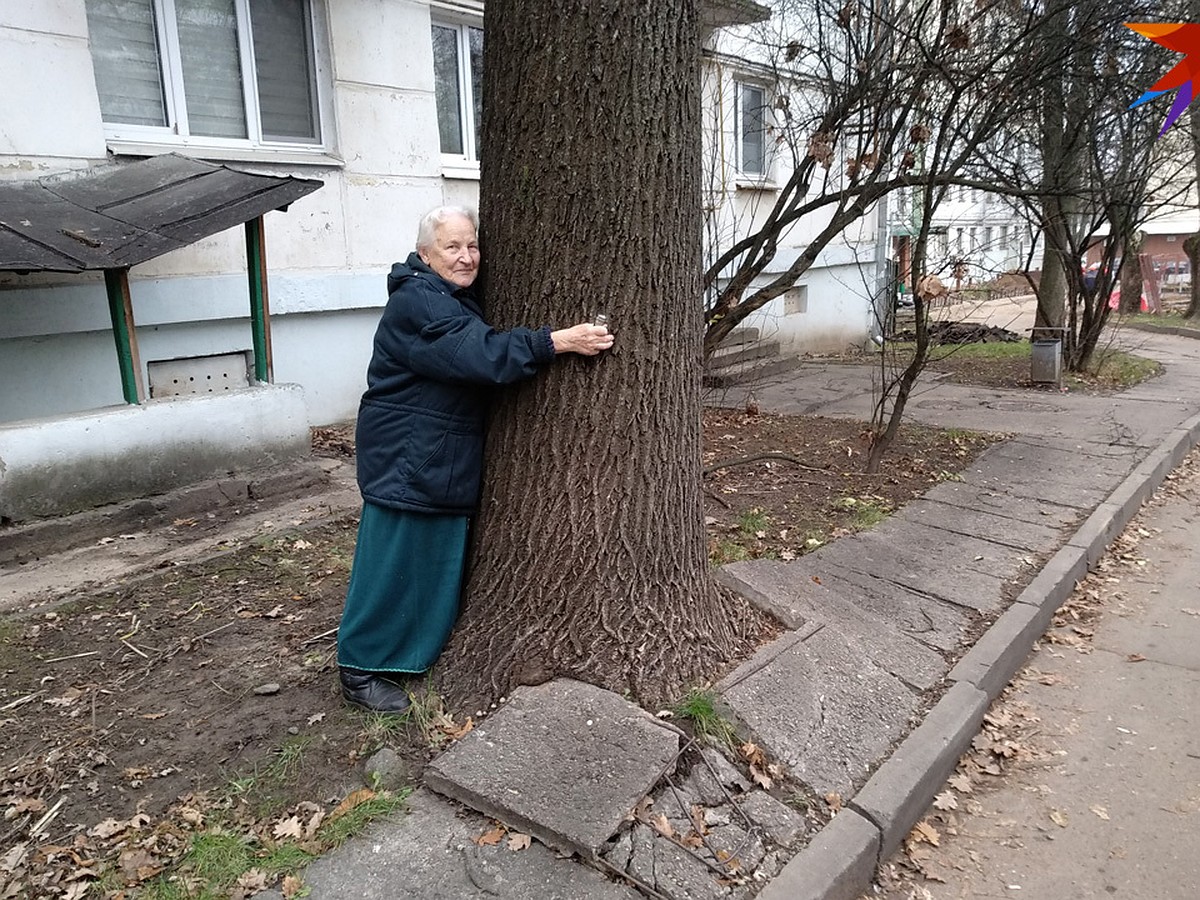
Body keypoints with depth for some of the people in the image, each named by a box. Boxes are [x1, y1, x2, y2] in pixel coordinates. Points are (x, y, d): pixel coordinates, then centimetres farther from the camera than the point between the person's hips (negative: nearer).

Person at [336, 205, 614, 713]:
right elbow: (479, 354, -31)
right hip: (405, 457, -10)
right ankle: (360, 670, 14)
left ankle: (424, 649, 36)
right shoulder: (415, 302, -20)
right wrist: (558, 342, -34)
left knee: (441, 558, 18)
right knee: (393, 561, -1)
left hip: (449, 458, 10)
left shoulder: (463, 299, 14)